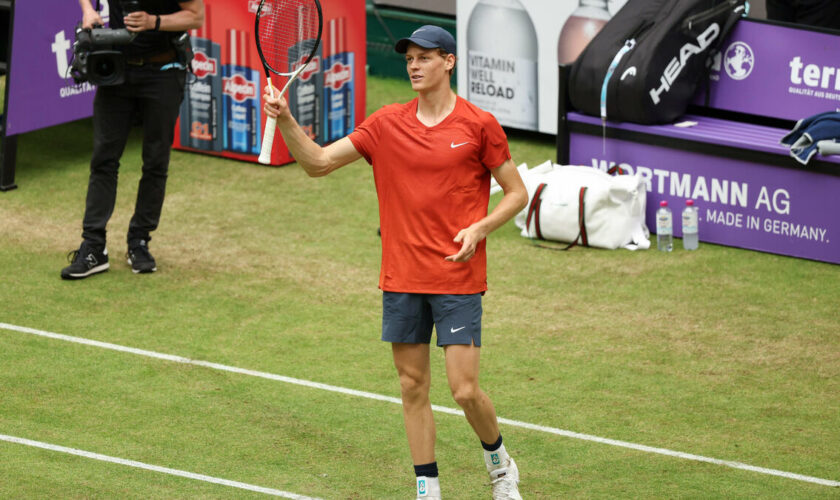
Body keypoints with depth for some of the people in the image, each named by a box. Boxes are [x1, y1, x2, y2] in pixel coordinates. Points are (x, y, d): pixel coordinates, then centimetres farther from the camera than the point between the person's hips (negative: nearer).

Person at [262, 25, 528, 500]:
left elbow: (517, 193, 3)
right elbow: (318, 162, 2)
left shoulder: (479, 125, -4)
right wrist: (286, 121, -14)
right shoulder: (387, 123, 5)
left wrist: (479, 228, -14)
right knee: (413, 387, 6)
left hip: (459, 280, -4)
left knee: (465, 390, -7)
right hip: (402, 279, 4)